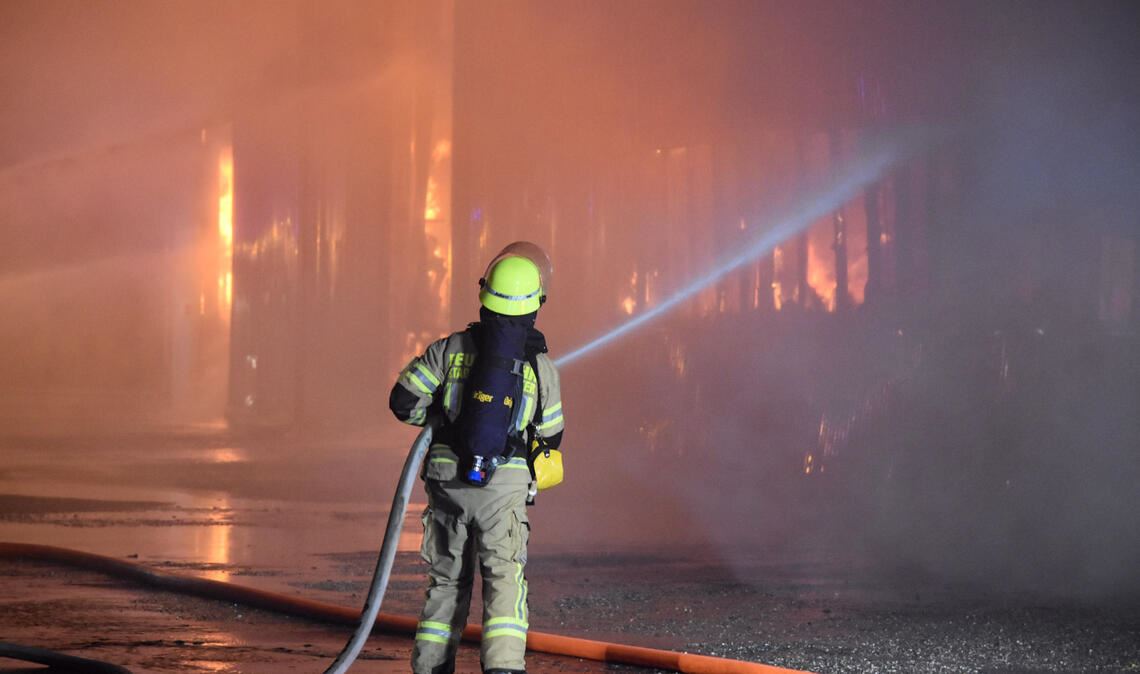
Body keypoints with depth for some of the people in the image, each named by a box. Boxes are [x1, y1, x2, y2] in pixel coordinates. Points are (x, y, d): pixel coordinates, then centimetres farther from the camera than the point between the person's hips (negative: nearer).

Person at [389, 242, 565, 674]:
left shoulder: (451, 349, 0)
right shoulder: (540, 366, 1)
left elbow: (404, 401, 0)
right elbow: (550, 437, 12)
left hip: (447, 480, 2)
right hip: (506, 484, -2)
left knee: (447, 582, 15)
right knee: (505, 582, -4)